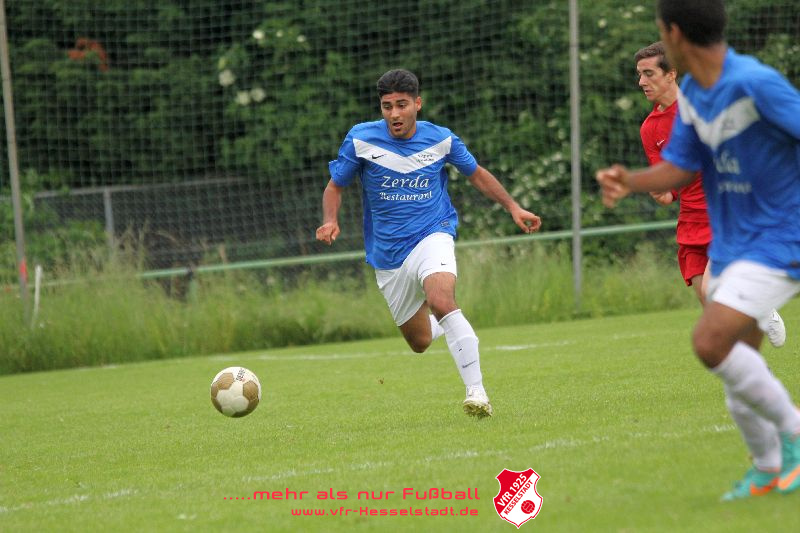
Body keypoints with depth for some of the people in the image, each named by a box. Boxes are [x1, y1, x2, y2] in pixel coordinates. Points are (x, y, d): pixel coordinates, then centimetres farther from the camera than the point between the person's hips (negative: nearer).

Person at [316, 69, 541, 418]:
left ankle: (476, 391, -33)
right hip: (388, 255, 2)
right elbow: (335, 185, 4)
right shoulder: (361, 140, -7)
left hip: (432, 235, -2)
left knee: (441, 301, -34)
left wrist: (513, 207, 5)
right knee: (420, 342, 10)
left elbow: (477, 174, 13)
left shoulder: (441, 140, -4)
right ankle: (440, 324, 50)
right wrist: (330, 221, -15)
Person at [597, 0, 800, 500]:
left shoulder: (756, 83, -21)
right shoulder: (691, 93, 5)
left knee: (711, 342, -21)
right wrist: (630, 181, -12)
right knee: (736, 366, 11)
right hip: (730, 244, 8)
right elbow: (680, 167, 7)